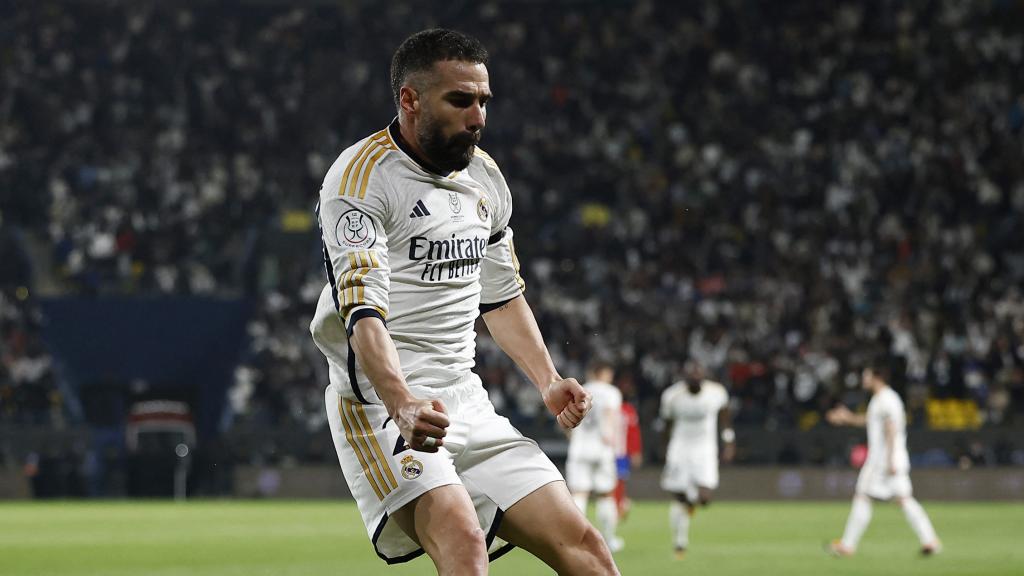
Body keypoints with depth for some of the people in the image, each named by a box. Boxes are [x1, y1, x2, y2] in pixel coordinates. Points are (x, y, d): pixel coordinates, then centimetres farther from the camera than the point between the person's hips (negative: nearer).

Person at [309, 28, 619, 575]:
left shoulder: (485, 177, 14)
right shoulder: (360, 176, -12)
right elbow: (362, 310, -24)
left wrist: (548, 382, 13)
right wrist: (402, 403, -40)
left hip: (466, 401, 8)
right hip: (382, 399, -8)